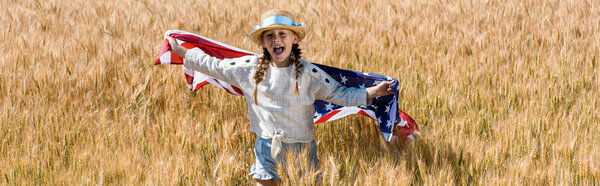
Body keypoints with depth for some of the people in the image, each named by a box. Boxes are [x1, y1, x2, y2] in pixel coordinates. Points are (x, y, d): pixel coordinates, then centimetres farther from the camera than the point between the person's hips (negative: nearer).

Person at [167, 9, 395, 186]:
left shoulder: (308, 73, -7)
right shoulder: (249, 68, -2)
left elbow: (340, 94, -3)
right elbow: (214, 66, 8)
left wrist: (373, 92, -13)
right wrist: (181, 51, 11)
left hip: (301, 149, -1)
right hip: (267, 148, 2)